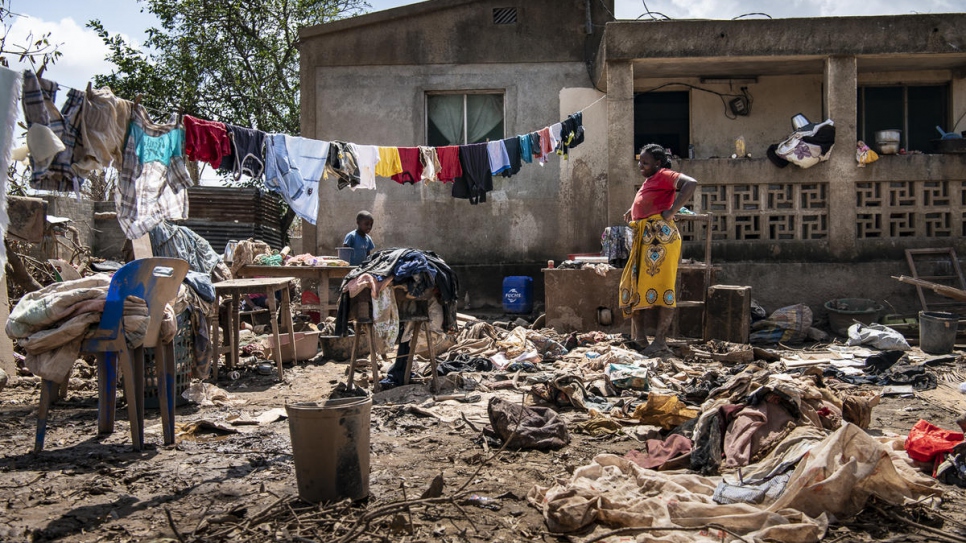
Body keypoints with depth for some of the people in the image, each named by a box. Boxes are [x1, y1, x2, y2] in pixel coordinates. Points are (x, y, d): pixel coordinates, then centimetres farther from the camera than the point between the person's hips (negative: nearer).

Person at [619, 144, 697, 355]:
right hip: (643, 238, 10)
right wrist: (632, 211, 24)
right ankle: (638, 336, 14)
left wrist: (672, 211, -22)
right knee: (634, 284, 9)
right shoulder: (648, 181, 22)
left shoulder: (664, 175, -6)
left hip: (661, 235, -10)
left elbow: (691, 183, -23)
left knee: (661, 286, -9)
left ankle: (660, 340, -7)